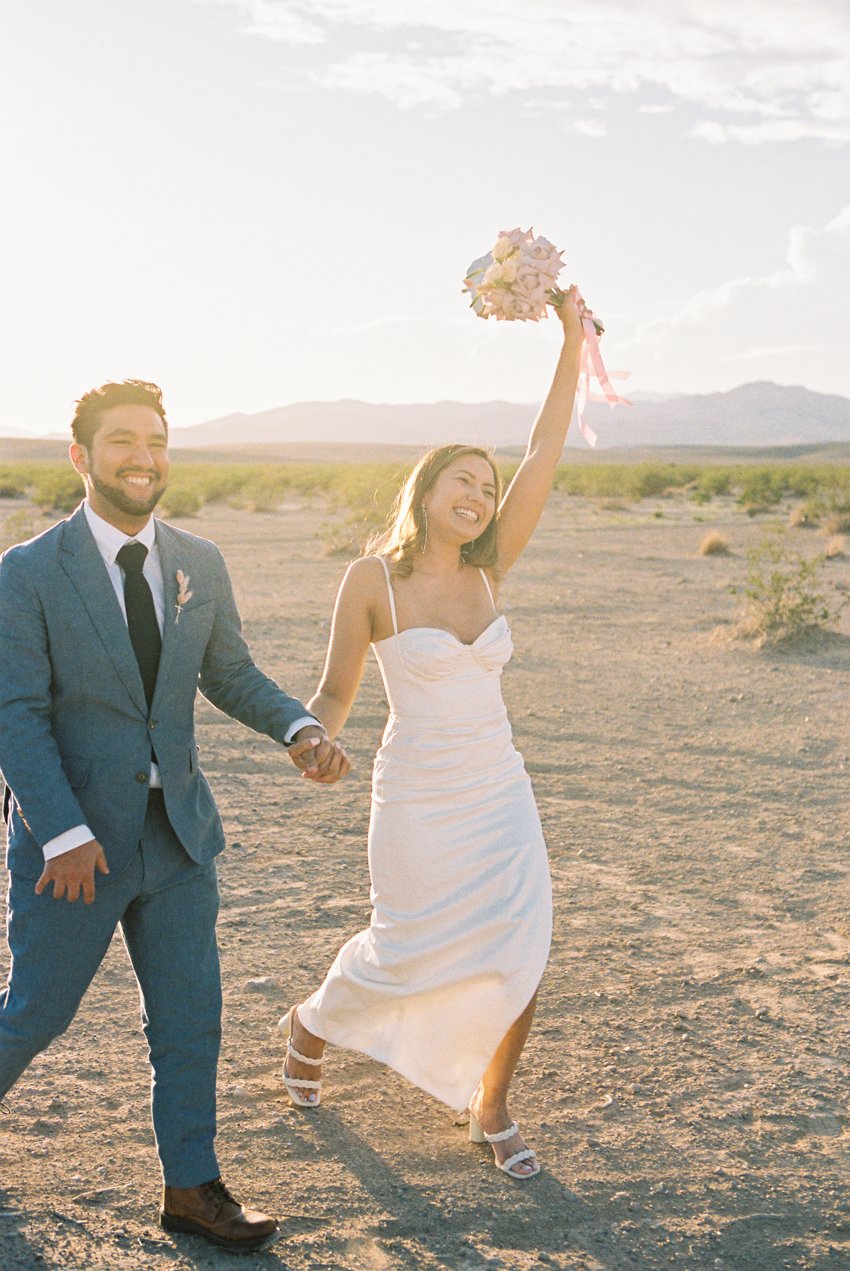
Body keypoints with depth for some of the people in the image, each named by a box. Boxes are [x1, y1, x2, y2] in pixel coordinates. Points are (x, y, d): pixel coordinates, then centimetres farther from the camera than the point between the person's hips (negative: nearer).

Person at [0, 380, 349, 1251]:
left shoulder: (200, 565, 2)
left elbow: (230, 673, 13)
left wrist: (299, 728, -6)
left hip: (178, 832, 4)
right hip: (75, 835, -4)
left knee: (190, 1019, 9)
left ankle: (191, 1188, 25)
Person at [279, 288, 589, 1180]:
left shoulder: (487, 570, 1)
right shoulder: (373, 580, -10)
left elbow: (543, 457, -4)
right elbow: (336, 691, -4)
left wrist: (572, 337, -8)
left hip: (501, 798, 4)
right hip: (418, 800, -4)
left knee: (519, 957, 0)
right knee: (403, 956, 9)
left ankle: (490, 1111, 23)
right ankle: (312, 1024, 42)